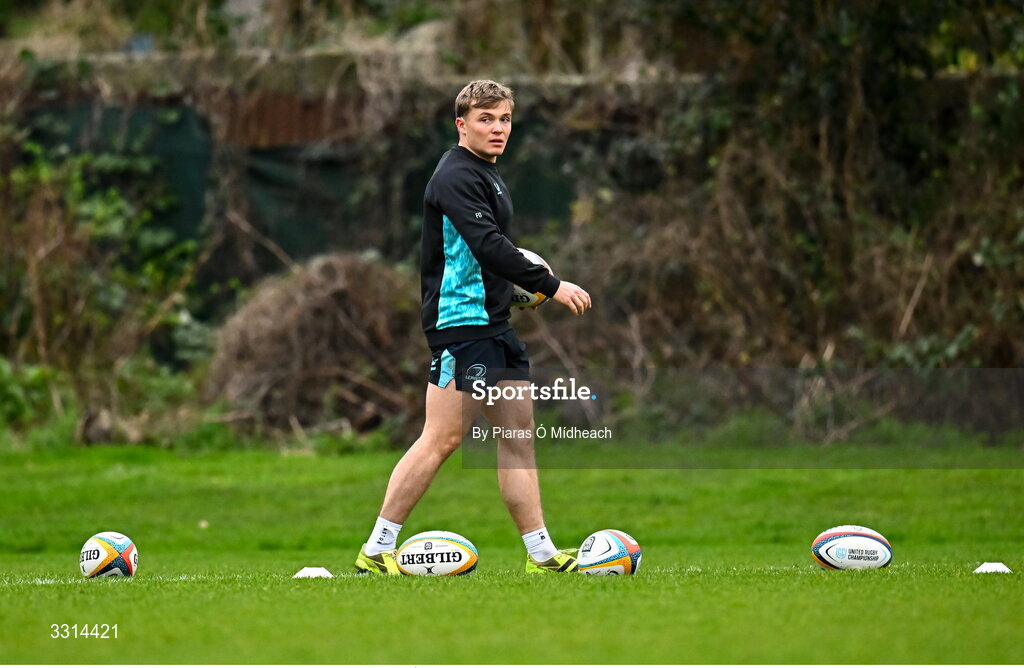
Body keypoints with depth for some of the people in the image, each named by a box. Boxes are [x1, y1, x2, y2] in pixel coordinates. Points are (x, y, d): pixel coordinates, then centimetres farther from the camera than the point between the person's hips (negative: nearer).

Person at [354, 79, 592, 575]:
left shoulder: (487, 175, 19)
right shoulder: (456, 176, -13)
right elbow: (488, 245, -24)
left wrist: (524, 280, 13)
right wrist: (550, 286, -23)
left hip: (494, 325, 10)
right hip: (461, 324, -10)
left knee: (519, 435, 6)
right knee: (443, 439, -10)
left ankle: (541, 554, 7)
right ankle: (376, 551, -5)